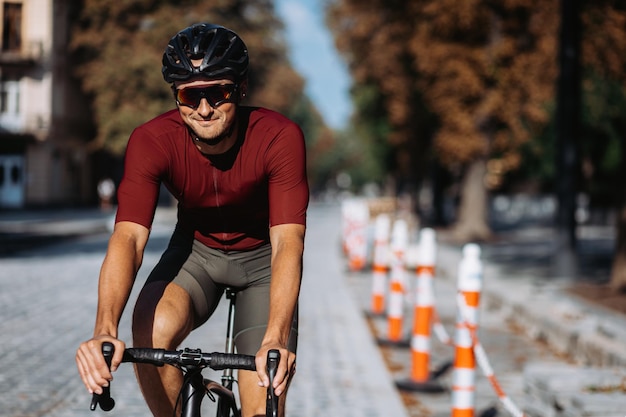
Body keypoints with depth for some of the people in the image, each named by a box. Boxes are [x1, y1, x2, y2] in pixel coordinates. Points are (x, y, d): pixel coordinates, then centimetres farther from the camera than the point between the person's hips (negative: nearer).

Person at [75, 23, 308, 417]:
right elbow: (128, 237, -36)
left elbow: (287, 242, -37)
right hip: (196, 249, 1)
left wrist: (276, 339, -53)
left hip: (261, 255, -1)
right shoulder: (152, 141, -26)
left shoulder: (280, 137, -29)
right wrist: (105, 331, -54)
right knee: (151, 334, -29)